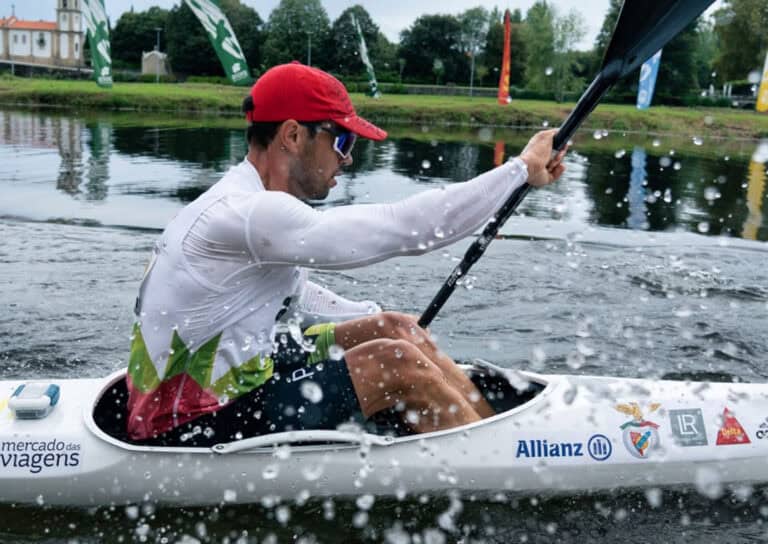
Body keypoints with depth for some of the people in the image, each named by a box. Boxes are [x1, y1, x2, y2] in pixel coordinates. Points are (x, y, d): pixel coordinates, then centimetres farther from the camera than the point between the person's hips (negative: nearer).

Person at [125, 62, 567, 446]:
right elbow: (400, 227, -28)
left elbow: (291, 295, 22)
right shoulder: (246, 214, -25)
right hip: (196, 435, -10)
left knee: (394, 328, 4)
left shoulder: (241, 204, 8)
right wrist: (521, 169, -20)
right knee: (397, 364, -14)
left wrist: (379, 322, 17)